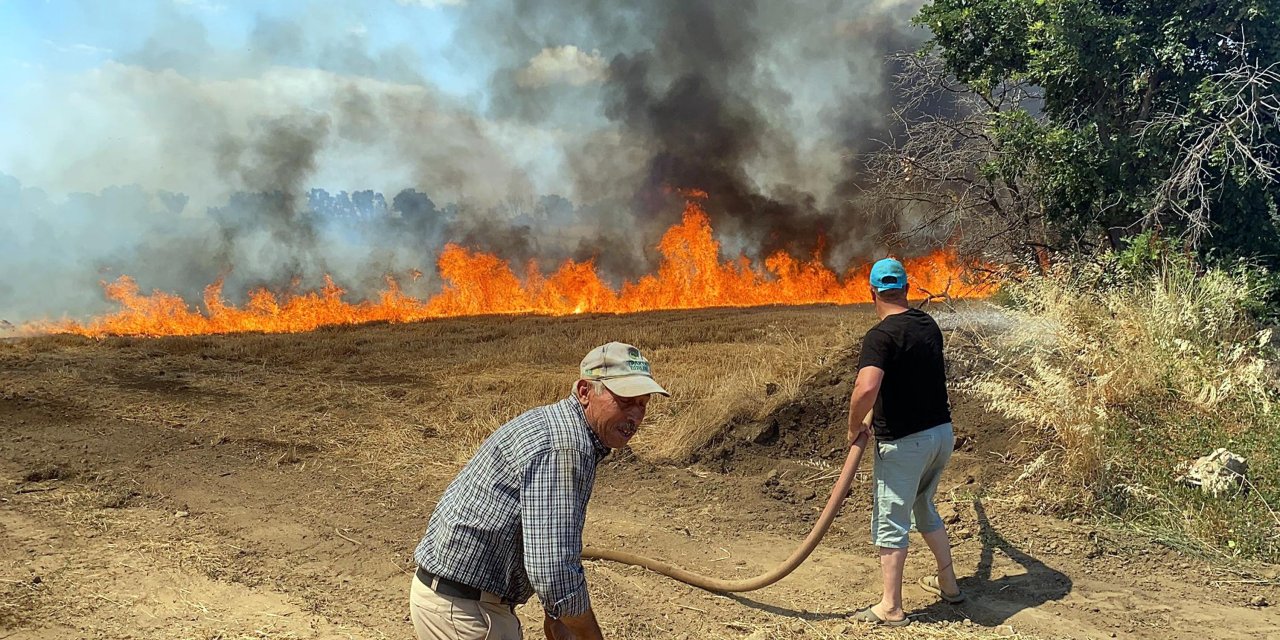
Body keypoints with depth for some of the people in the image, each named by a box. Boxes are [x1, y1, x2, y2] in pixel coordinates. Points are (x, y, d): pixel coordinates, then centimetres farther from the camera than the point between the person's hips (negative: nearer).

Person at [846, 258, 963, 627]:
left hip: (904, 442, -8)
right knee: (924, 509, 26)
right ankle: (947, 583, 36)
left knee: (891, 522, 5)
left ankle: (891, 608, 13)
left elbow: (865, 389, -32)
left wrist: (854, 427, -16)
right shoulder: (929, 326, 5)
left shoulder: (881, 336, -19)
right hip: (942, 432, 8)